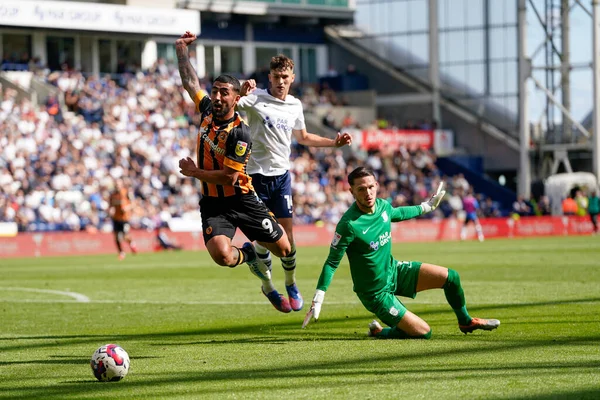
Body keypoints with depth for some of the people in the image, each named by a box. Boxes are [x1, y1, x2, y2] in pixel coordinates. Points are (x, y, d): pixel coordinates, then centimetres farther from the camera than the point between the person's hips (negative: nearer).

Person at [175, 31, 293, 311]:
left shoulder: (240, 132, -19)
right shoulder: (207, 110, 0)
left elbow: (229, 177, -21)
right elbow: (190, 82, 15)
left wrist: (195, 172, -13)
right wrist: (181, 49, 14)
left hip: (242, 200, -3)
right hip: (213, 204, 4)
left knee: (283, 249, 1)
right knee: (222, 255, -23)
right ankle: (248, 255, 14)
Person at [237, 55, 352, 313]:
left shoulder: (295, 105, 8)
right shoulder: (256, 98, -8)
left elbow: (303, 137, 24)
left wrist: (334, 143, 16)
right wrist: (242, 93, -38)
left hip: (282, 175, 4)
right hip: (257, 174, -4)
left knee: (287, 233, 2)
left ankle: (291, 284, 19)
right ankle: (267, 284, 16)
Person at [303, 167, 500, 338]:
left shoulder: (383, 206, -7)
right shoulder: (349, 224, -28)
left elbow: (398, 213, 20)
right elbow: (332, 263, -20)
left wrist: (425, 207, 32)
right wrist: (318, 300, -22)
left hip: (394, 270, 7)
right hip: (376, 292, -7)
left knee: (451, 277, 0)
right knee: (423, 332, -11)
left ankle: (466, 321, 29)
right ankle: (378, 331, 16)